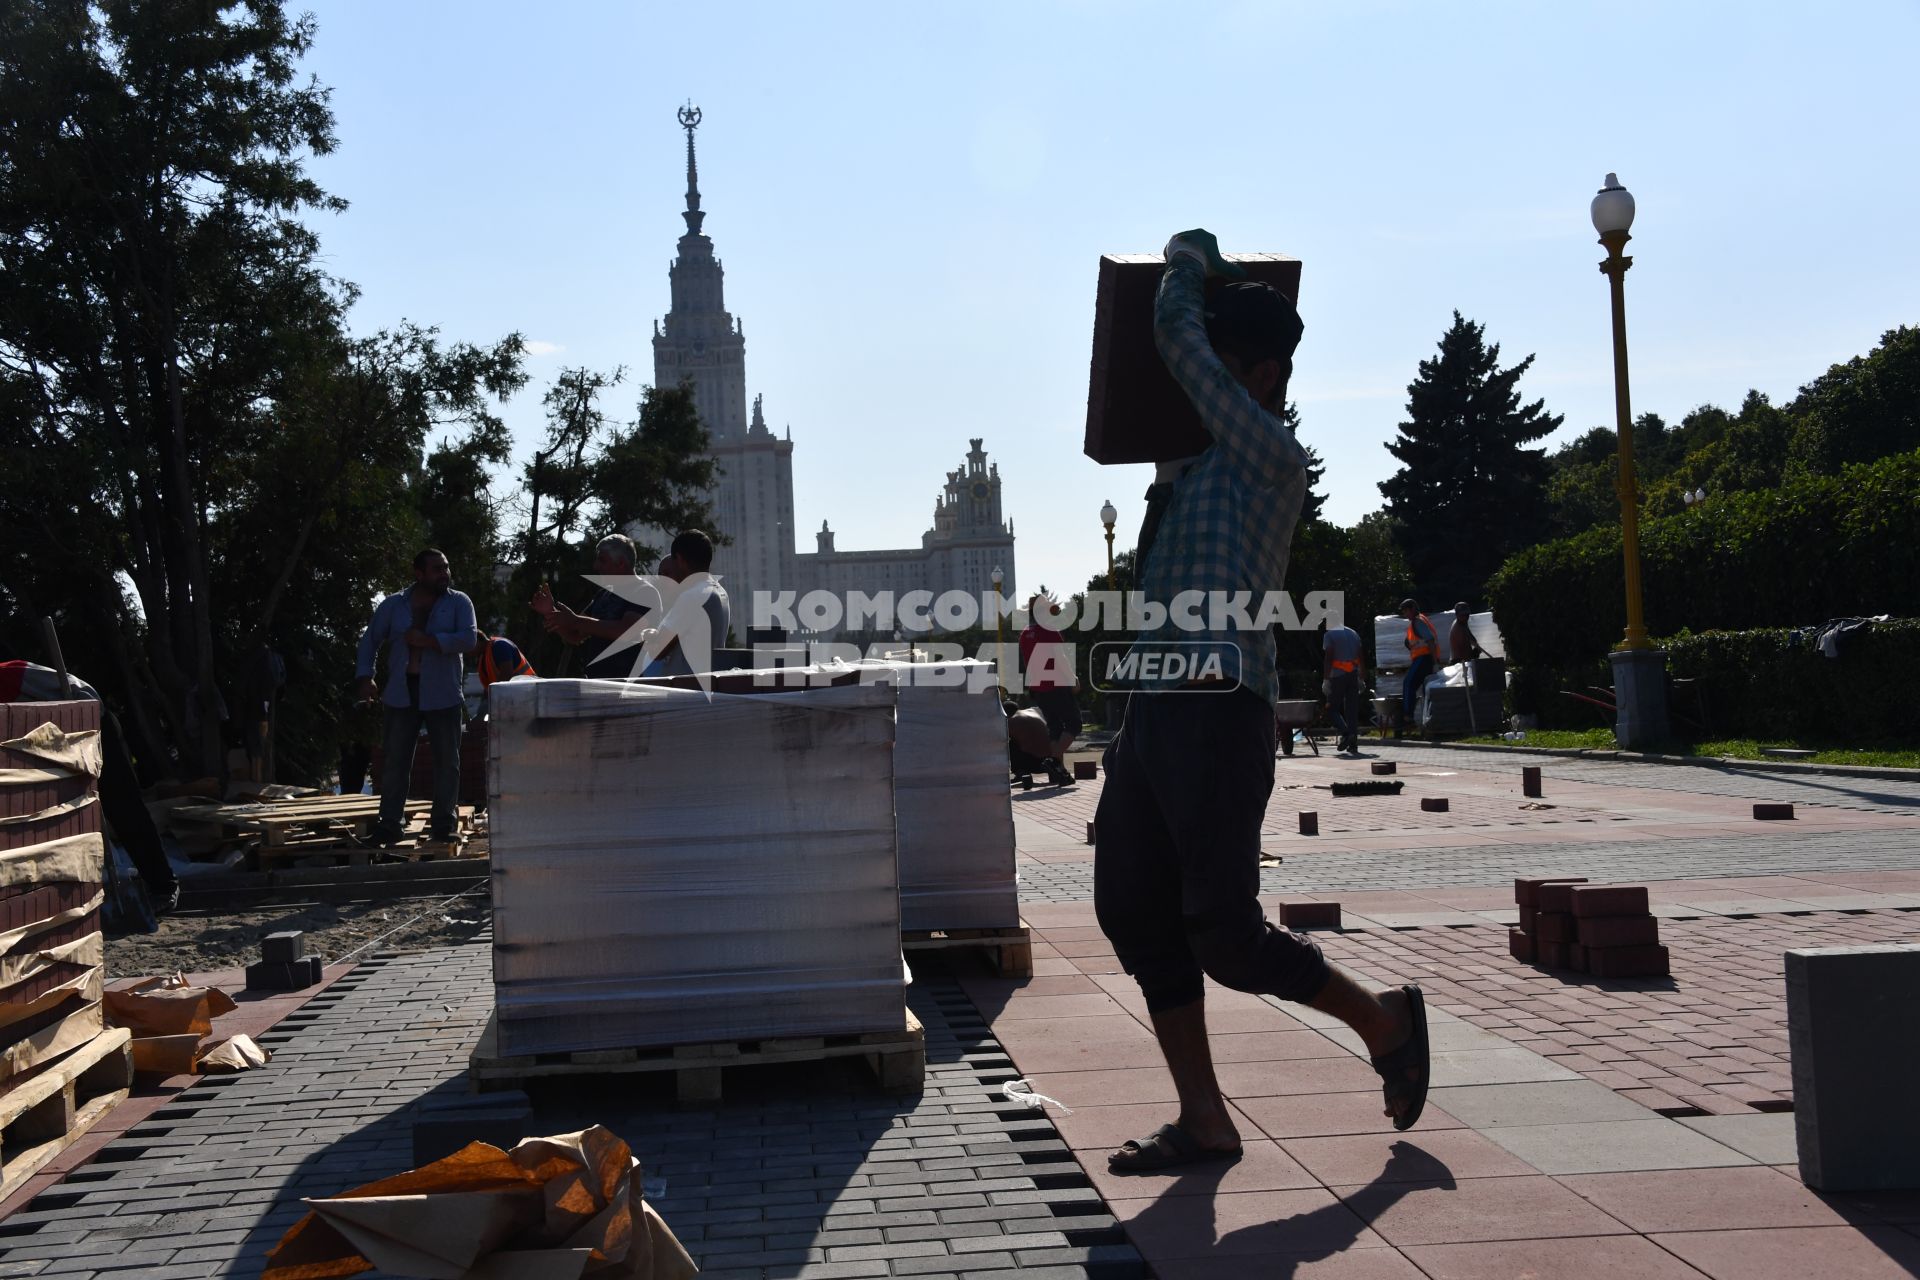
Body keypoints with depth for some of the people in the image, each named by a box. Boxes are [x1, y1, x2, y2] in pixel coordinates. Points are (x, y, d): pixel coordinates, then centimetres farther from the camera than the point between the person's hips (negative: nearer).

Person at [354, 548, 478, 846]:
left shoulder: (458, 602, 2)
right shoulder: (393, 605, 8)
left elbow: (469, 639, -11)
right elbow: (370, 640, 13)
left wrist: (427, 640, -16)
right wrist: (365, 676, 1)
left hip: (443, 695, -1)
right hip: (401, 693, 1)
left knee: (447, 760, 2)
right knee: (394, 760, 1)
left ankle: (444, 822, 12)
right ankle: (389, 824, 7)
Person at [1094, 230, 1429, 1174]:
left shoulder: (1272, 455, -5)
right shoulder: (1203, 466, 19)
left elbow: (1177, 337, -6)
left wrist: (1188, 263, 13)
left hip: (1217, 714, -9)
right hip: (1153, 712, 9)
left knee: (1225, 932, -7)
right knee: (1135, 916, 5)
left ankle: (1385, 1020, 18)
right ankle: (1203, 1121, 13)